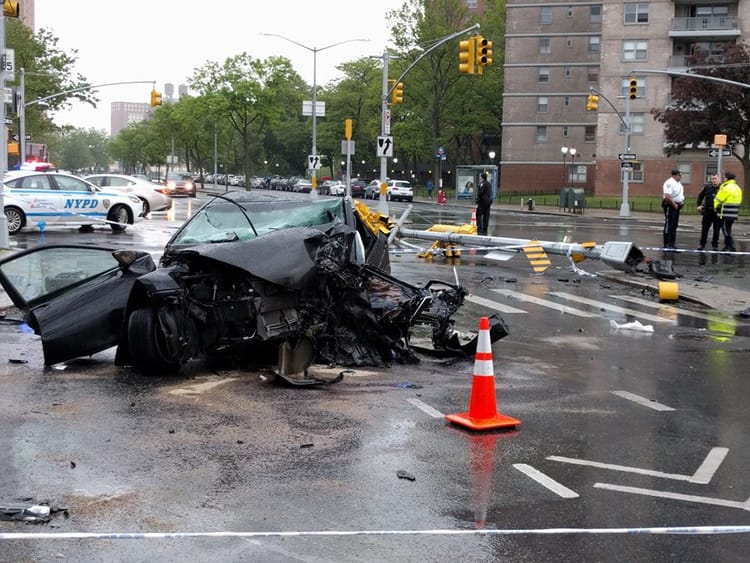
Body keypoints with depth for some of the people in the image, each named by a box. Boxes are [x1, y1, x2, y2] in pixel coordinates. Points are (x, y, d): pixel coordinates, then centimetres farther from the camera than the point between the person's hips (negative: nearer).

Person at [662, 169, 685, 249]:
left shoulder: (678, 183, 14)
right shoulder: (669, 183, -17)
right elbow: (667, 197, -27)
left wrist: (682, 200, 9)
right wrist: (674, 204, -20)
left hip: (676, 206, 10)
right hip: (670, 206, -10)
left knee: (674, 226, 13)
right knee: (668, 226, -6)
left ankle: (672, 243, 20)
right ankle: (667, 244, -3)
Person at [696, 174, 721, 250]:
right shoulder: (707, 187, 4)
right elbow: (700, 196, 16)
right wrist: (699, 205, 6)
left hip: (717, 212, -2)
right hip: (707, 211, 3)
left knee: (716, 229, 4)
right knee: (704, 228, 9)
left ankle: (715, 245, 14)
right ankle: (702, 244, 20)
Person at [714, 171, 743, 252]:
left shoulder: (726, 188, -14)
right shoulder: (738, 188, 13)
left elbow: (718, 200, -8)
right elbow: (739, 201, 15)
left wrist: (715, 207, 10)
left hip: (726, 213, -8)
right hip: (734, 213, 8)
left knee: (726, 230, -3)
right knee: (727, 229, 17)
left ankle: (731, 246, -8)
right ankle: (727, 246, 21)